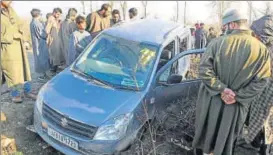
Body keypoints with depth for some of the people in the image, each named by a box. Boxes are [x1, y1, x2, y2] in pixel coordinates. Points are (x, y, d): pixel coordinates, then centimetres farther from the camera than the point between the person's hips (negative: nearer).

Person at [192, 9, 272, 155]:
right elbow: (261, 81, -13)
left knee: (209, 128, 26)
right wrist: (238, 96, -12)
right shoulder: (262, 50, -9)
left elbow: (204, 69, -19)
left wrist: (221, 89, -15)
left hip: (211, 100, 0)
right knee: (227, 138, 22)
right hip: (236, 105, 1)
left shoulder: (217, 42, -14)